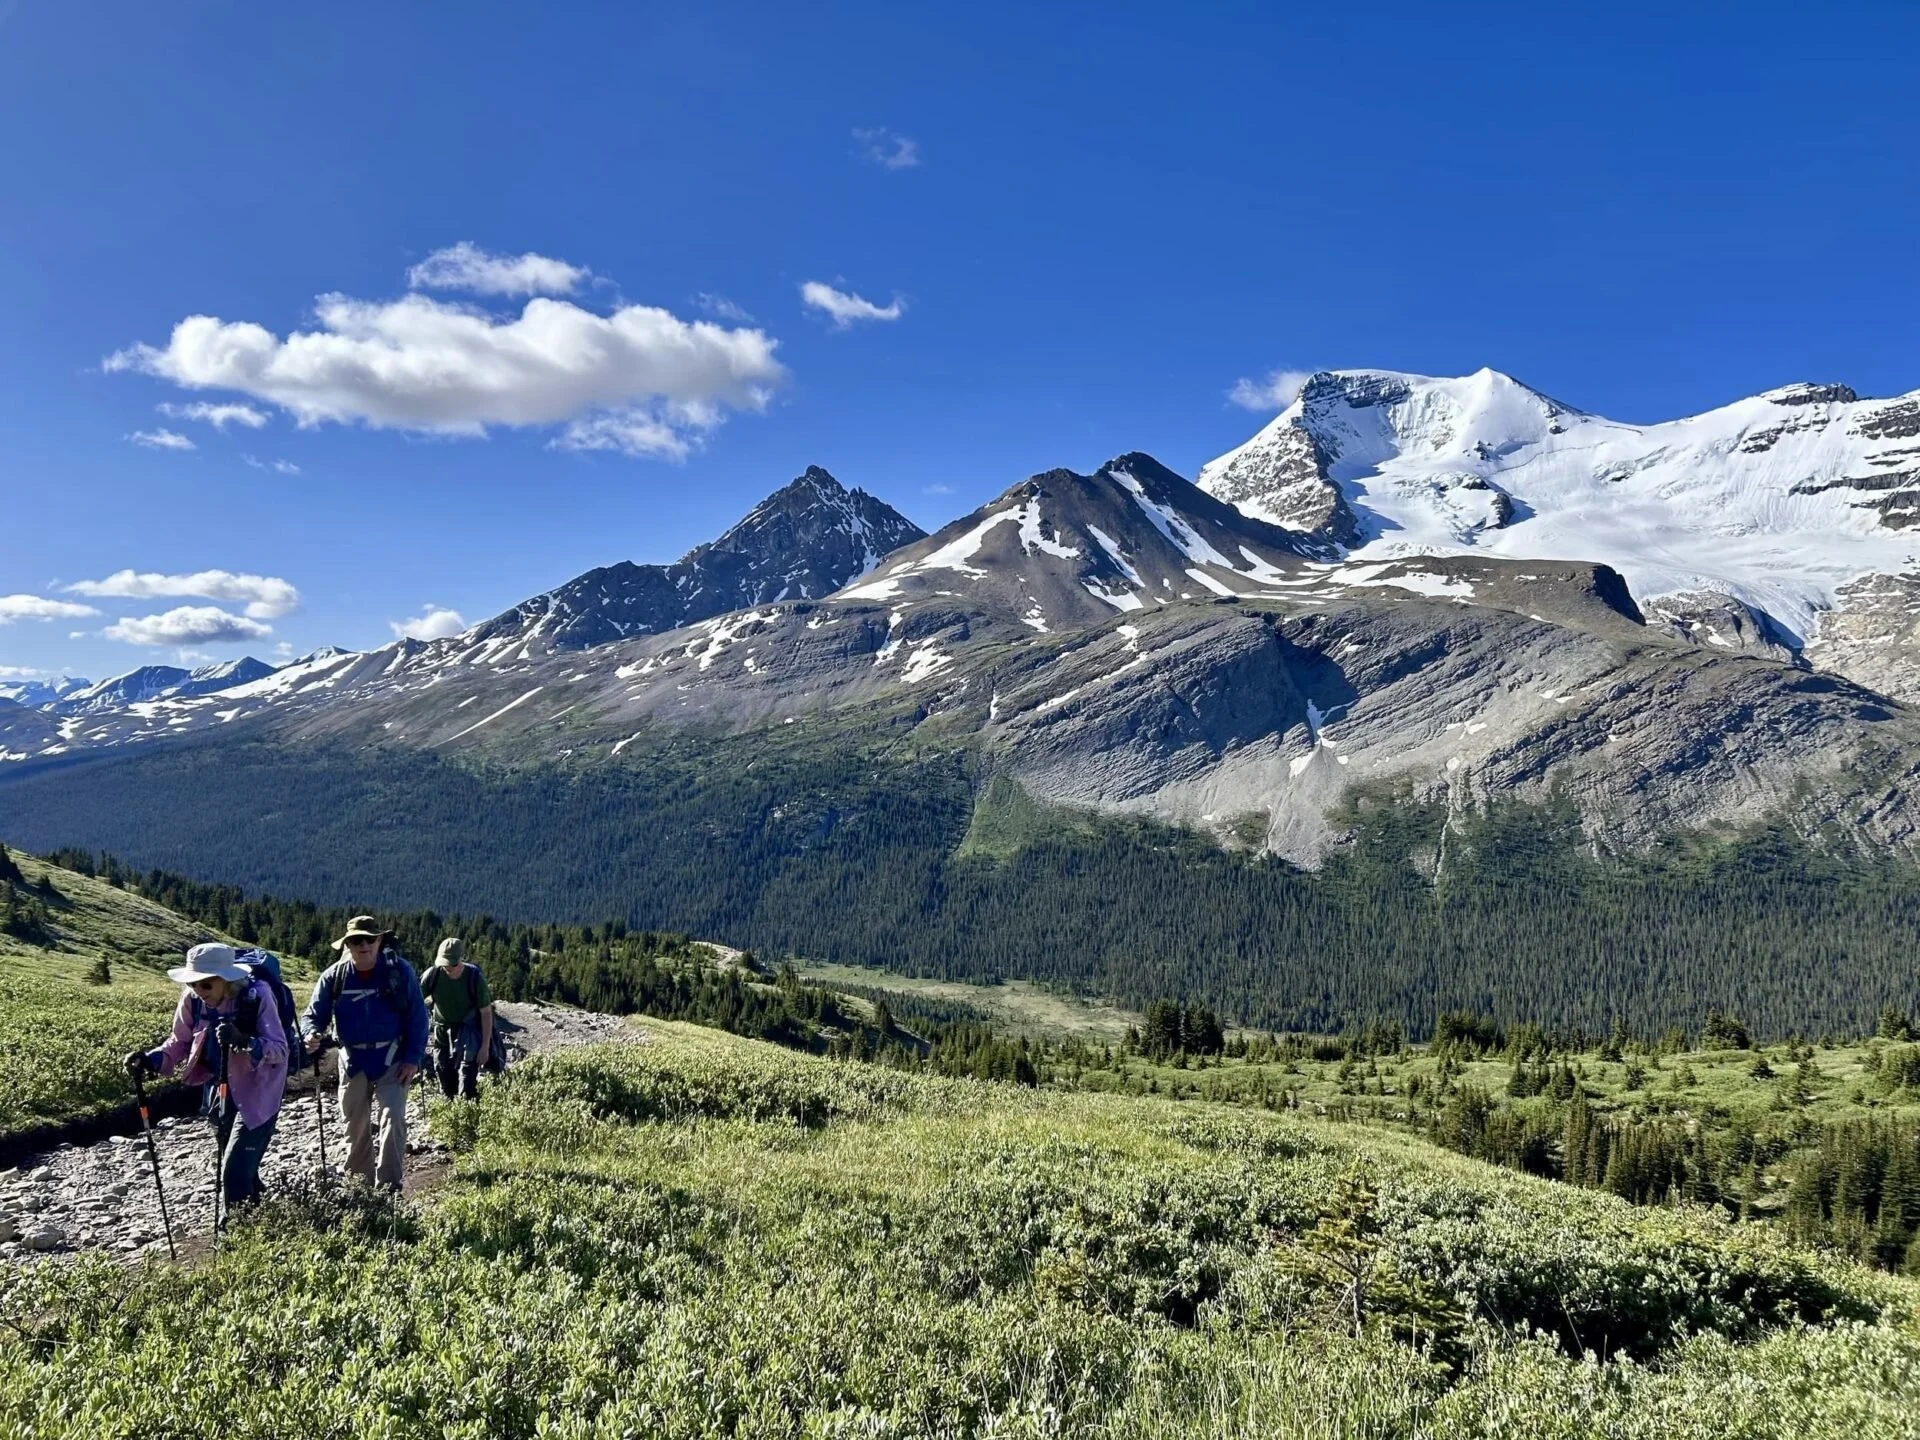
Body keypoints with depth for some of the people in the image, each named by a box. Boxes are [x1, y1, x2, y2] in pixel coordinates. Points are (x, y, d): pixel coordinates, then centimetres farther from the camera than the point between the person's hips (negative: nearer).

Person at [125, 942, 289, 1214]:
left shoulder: (256, 995, -27)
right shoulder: (192, 999, -13)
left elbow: (280, 1049, -28)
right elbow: (181, 1042, 3)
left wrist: (244, 1041, -45)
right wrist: (151, 1060, -16)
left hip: (258, 1092, -6)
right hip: (221, 1089, 6)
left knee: (235, 1173, -12)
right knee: (242, 1168, 20)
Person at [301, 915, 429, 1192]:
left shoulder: (399, 971, -10)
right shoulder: (334, 976, -5)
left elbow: (417, 1016, -7)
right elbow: (314, 1014, 0)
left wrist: (413, 1058, -11)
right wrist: (311, 1034, -24)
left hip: (391, 1059, -3)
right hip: (353, 1060, 3)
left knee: (393, 1117, -13)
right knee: (356, 1124, 13)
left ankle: (389, 1185, -7)